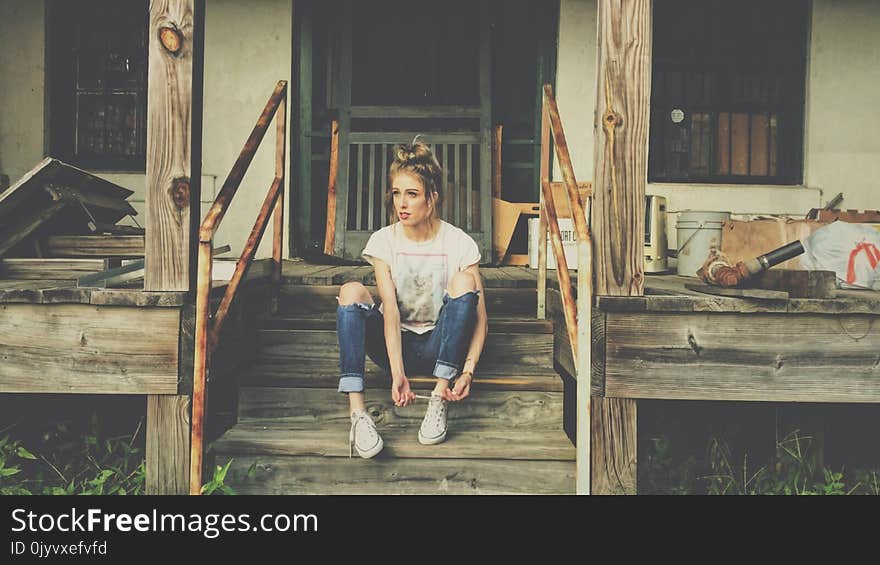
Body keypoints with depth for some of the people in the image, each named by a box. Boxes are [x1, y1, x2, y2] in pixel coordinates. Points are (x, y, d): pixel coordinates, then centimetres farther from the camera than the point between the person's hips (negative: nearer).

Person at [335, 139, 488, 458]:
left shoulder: (460, 244, -8)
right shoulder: (383, 241, -4)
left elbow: (480, 318, -11)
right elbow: (390, 310, -17)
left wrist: (468, 370, -27)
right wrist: (397, 372, -30)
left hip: (440, 346, -1)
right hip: (397, 346, 1)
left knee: (464, 282, -26)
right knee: (351, 291, -25)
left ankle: (439, 400, -29)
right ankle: (357, 414, -36)